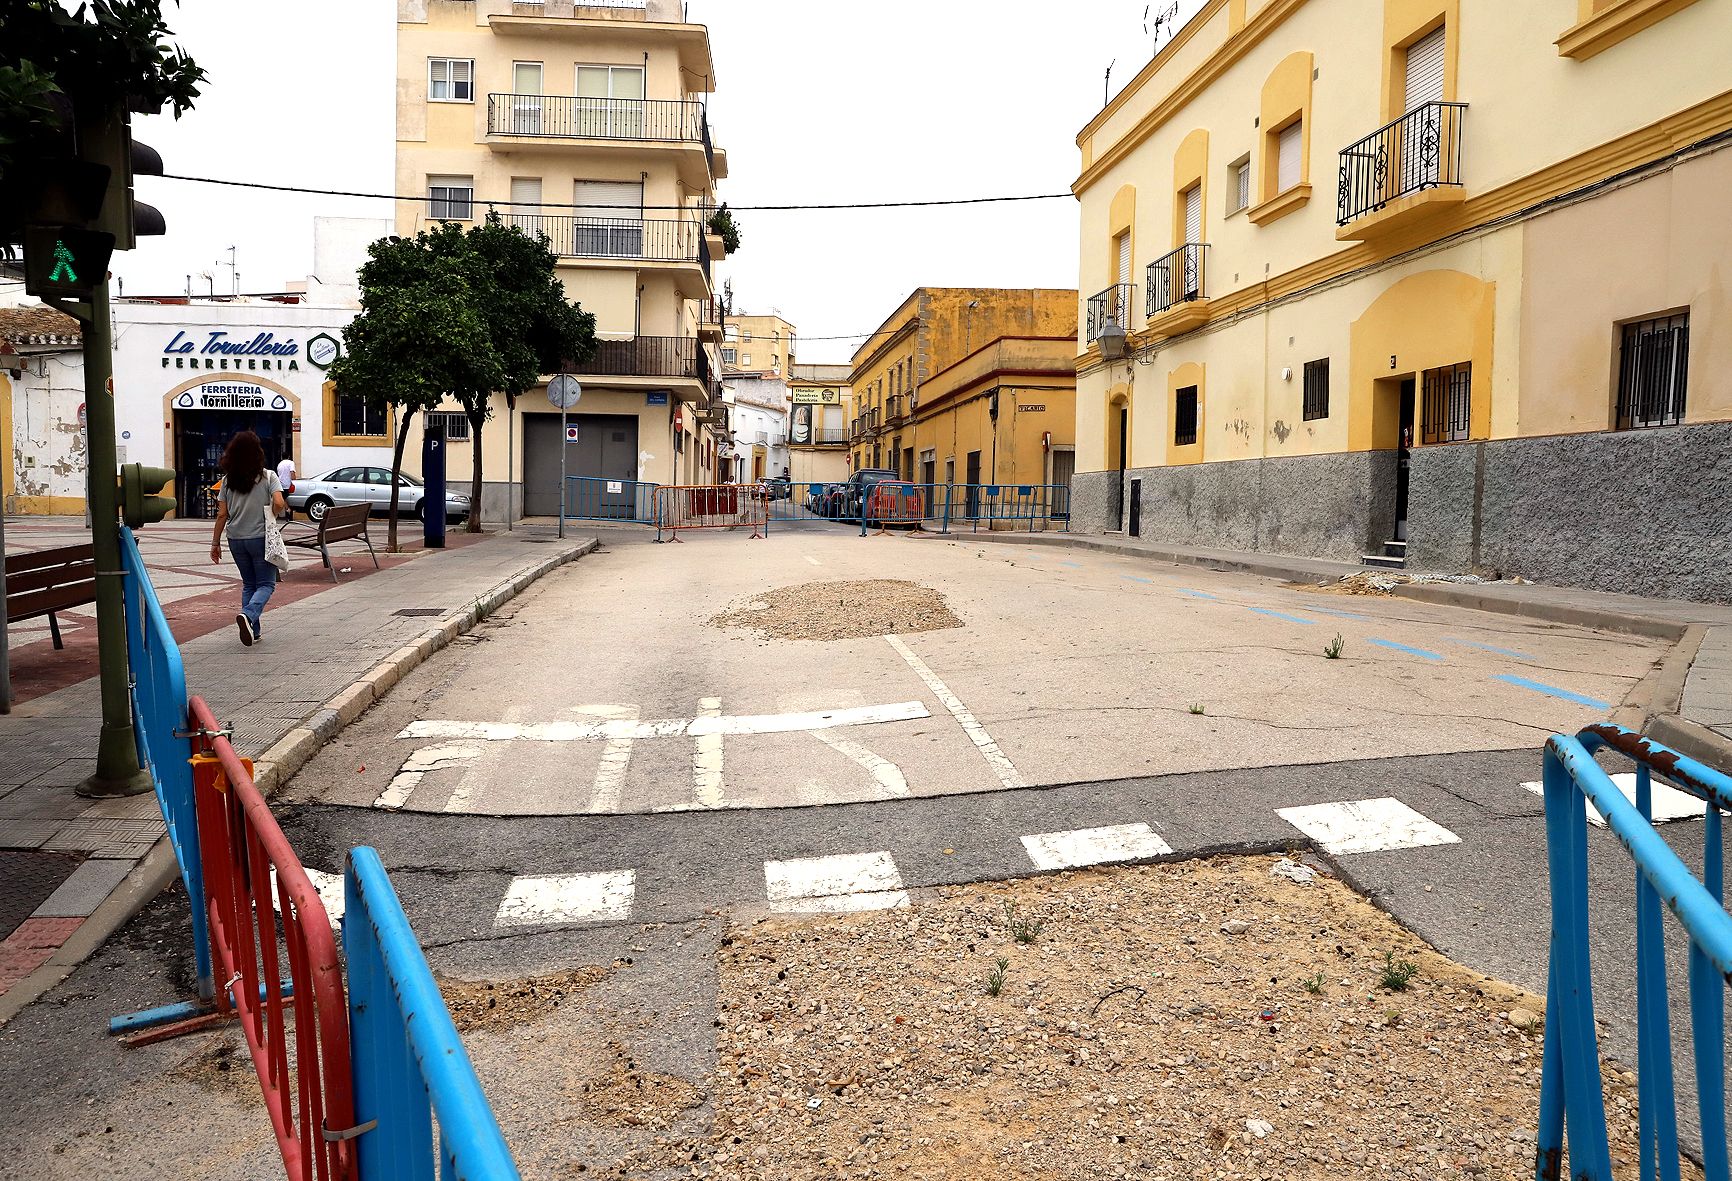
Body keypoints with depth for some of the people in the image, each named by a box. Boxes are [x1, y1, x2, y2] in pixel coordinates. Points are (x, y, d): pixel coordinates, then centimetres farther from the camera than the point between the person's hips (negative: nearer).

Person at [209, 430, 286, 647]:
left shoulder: (227, 480, 3)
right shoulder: (268, 476, -7)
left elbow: (222, 514, 1)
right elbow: (278, 503, -20)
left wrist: (215, 543, 7)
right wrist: (271, 515, 2)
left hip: (236, 539, 4)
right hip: (260, 537, -4)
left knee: (248, 584, 16)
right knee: (266, 584, 3)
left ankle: (253, 630, 13)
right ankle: (248, 615, -23)